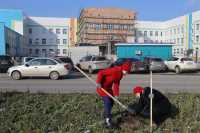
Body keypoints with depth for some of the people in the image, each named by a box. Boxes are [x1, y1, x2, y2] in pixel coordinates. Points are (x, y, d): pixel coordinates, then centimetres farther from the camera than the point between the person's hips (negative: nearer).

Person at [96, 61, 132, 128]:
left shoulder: (120, 74, 2)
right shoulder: (114, 70, -27)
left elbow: (116, 84, 4)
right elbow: (100, 73, -27)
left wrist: (116, 94, -3)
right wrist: (98, 83, -29)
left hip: (108, 88, 9)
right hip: (102, 87, -9)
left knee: (111, 101, 15)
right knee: (107, 101, -17)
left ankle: (106, 114, 37)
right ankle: (107, 120, -14)